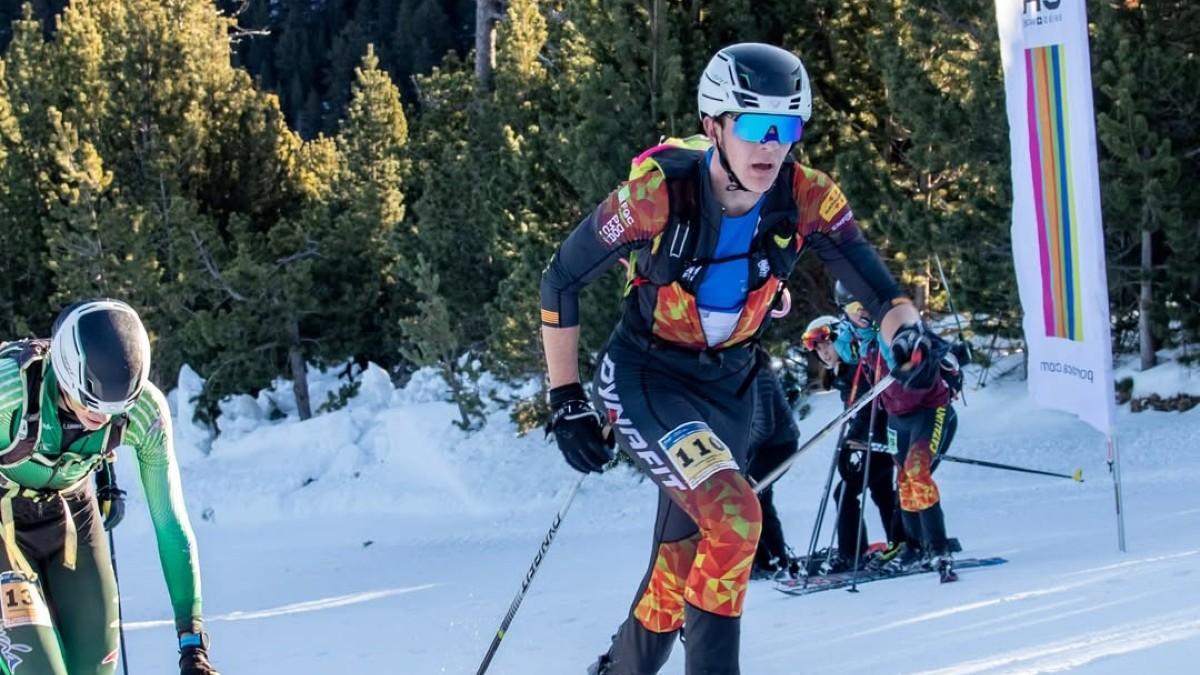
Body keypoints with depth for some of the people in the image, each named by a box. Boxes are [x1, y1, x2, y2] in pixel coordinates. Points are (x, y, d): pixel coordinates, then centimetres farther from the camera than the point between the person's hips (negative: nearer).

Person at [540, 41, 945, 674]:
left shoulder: (806, 198, -15)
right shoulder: (661, 191, -25)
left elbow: (874, 282, -18)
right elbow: (561, 281, -14)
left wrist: (904, 327, -41)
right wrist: (565, 401, -12)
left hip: (728, 387, 5)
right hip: (645, 380, -5)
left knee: (681, 561, 12)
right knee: (734, 519, -26)